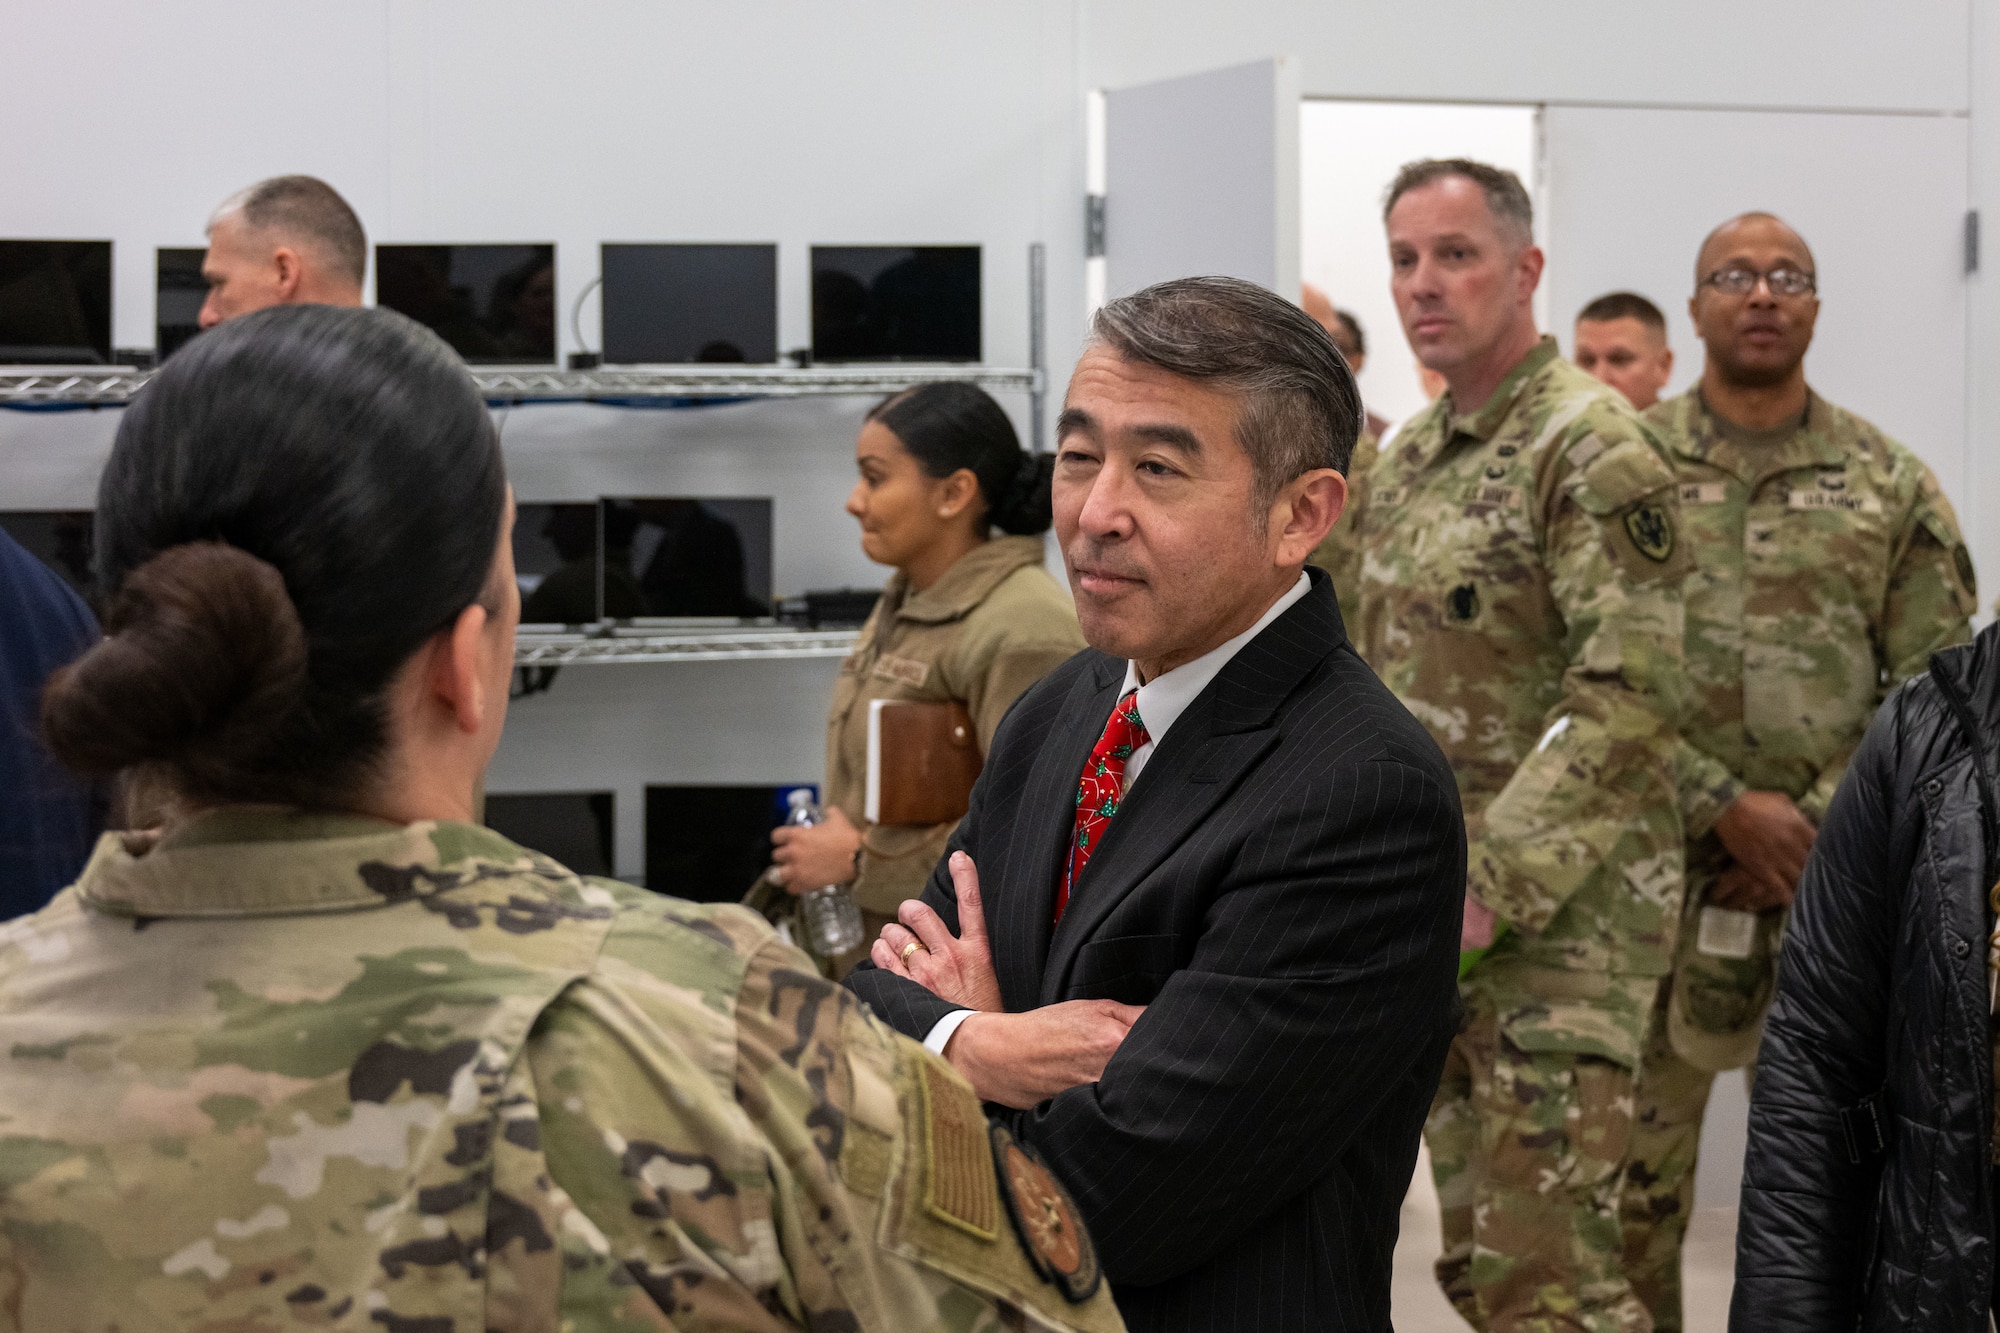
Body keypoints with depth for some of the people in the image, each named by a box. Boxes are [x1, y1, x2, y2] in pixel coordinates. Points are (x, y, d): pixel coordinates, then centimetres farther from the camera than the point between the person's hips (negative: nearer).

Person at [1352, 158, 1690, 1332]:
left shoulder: (1593, 448, -12)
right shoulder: (1411, 457, 15)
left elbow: (1627, 696, -20)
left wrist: (1490, 883, -23)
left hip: (1561, 914, -8)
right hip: (1437, 917, 9)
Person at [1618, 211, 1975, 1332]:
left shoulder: (1890, 485, 5)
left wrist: (1821, 825, -9)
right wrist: (1726, 808, -13)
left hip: (1842, 884, 1)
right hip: (1658, 872, 0)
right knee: (1635, 1160, 7)